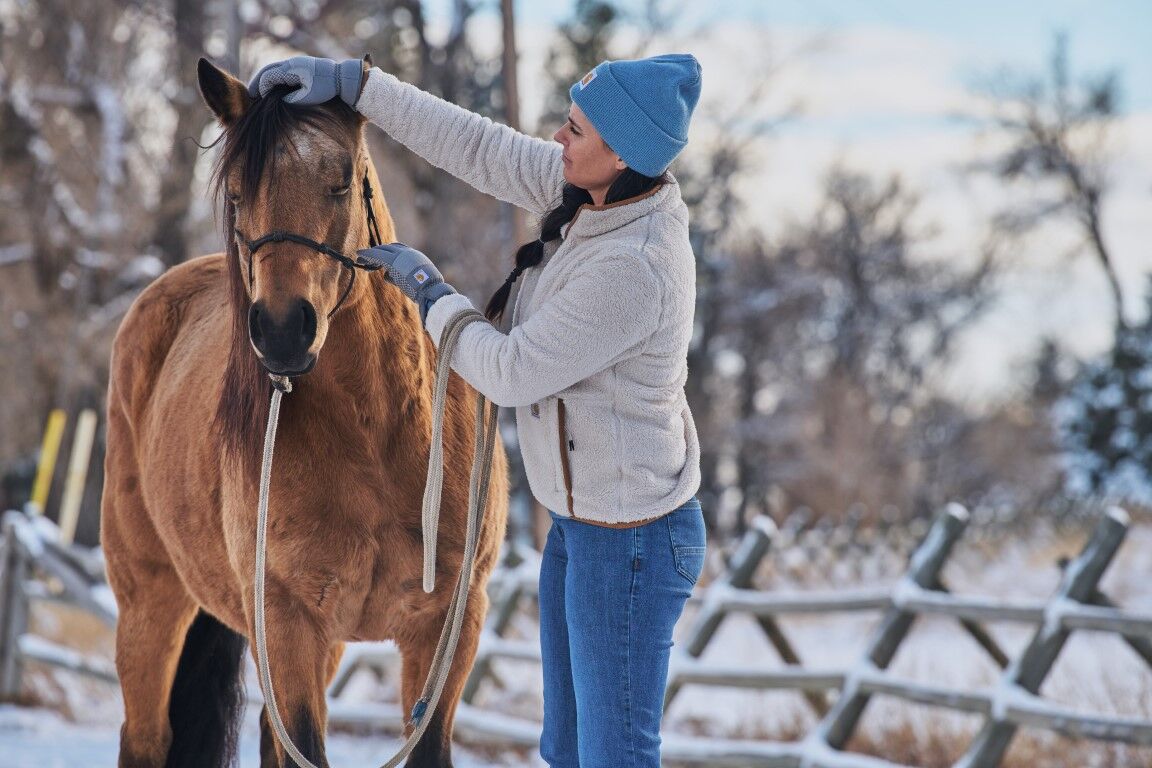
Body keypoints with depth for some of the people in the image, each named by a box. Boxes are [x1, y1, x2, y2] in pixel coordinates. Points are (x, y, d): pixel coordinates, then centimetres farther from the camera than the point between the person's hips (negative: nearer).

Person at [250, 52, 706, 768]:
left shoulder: (637, 268, -30)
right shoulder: (595, 196, -4)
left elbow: (511, 371, -23)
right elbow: (478, 148, 4)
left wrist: (431, 291, -7)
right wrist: (353, 83, 1)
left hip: (628, 543, -10)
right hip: (578, 521, 10)